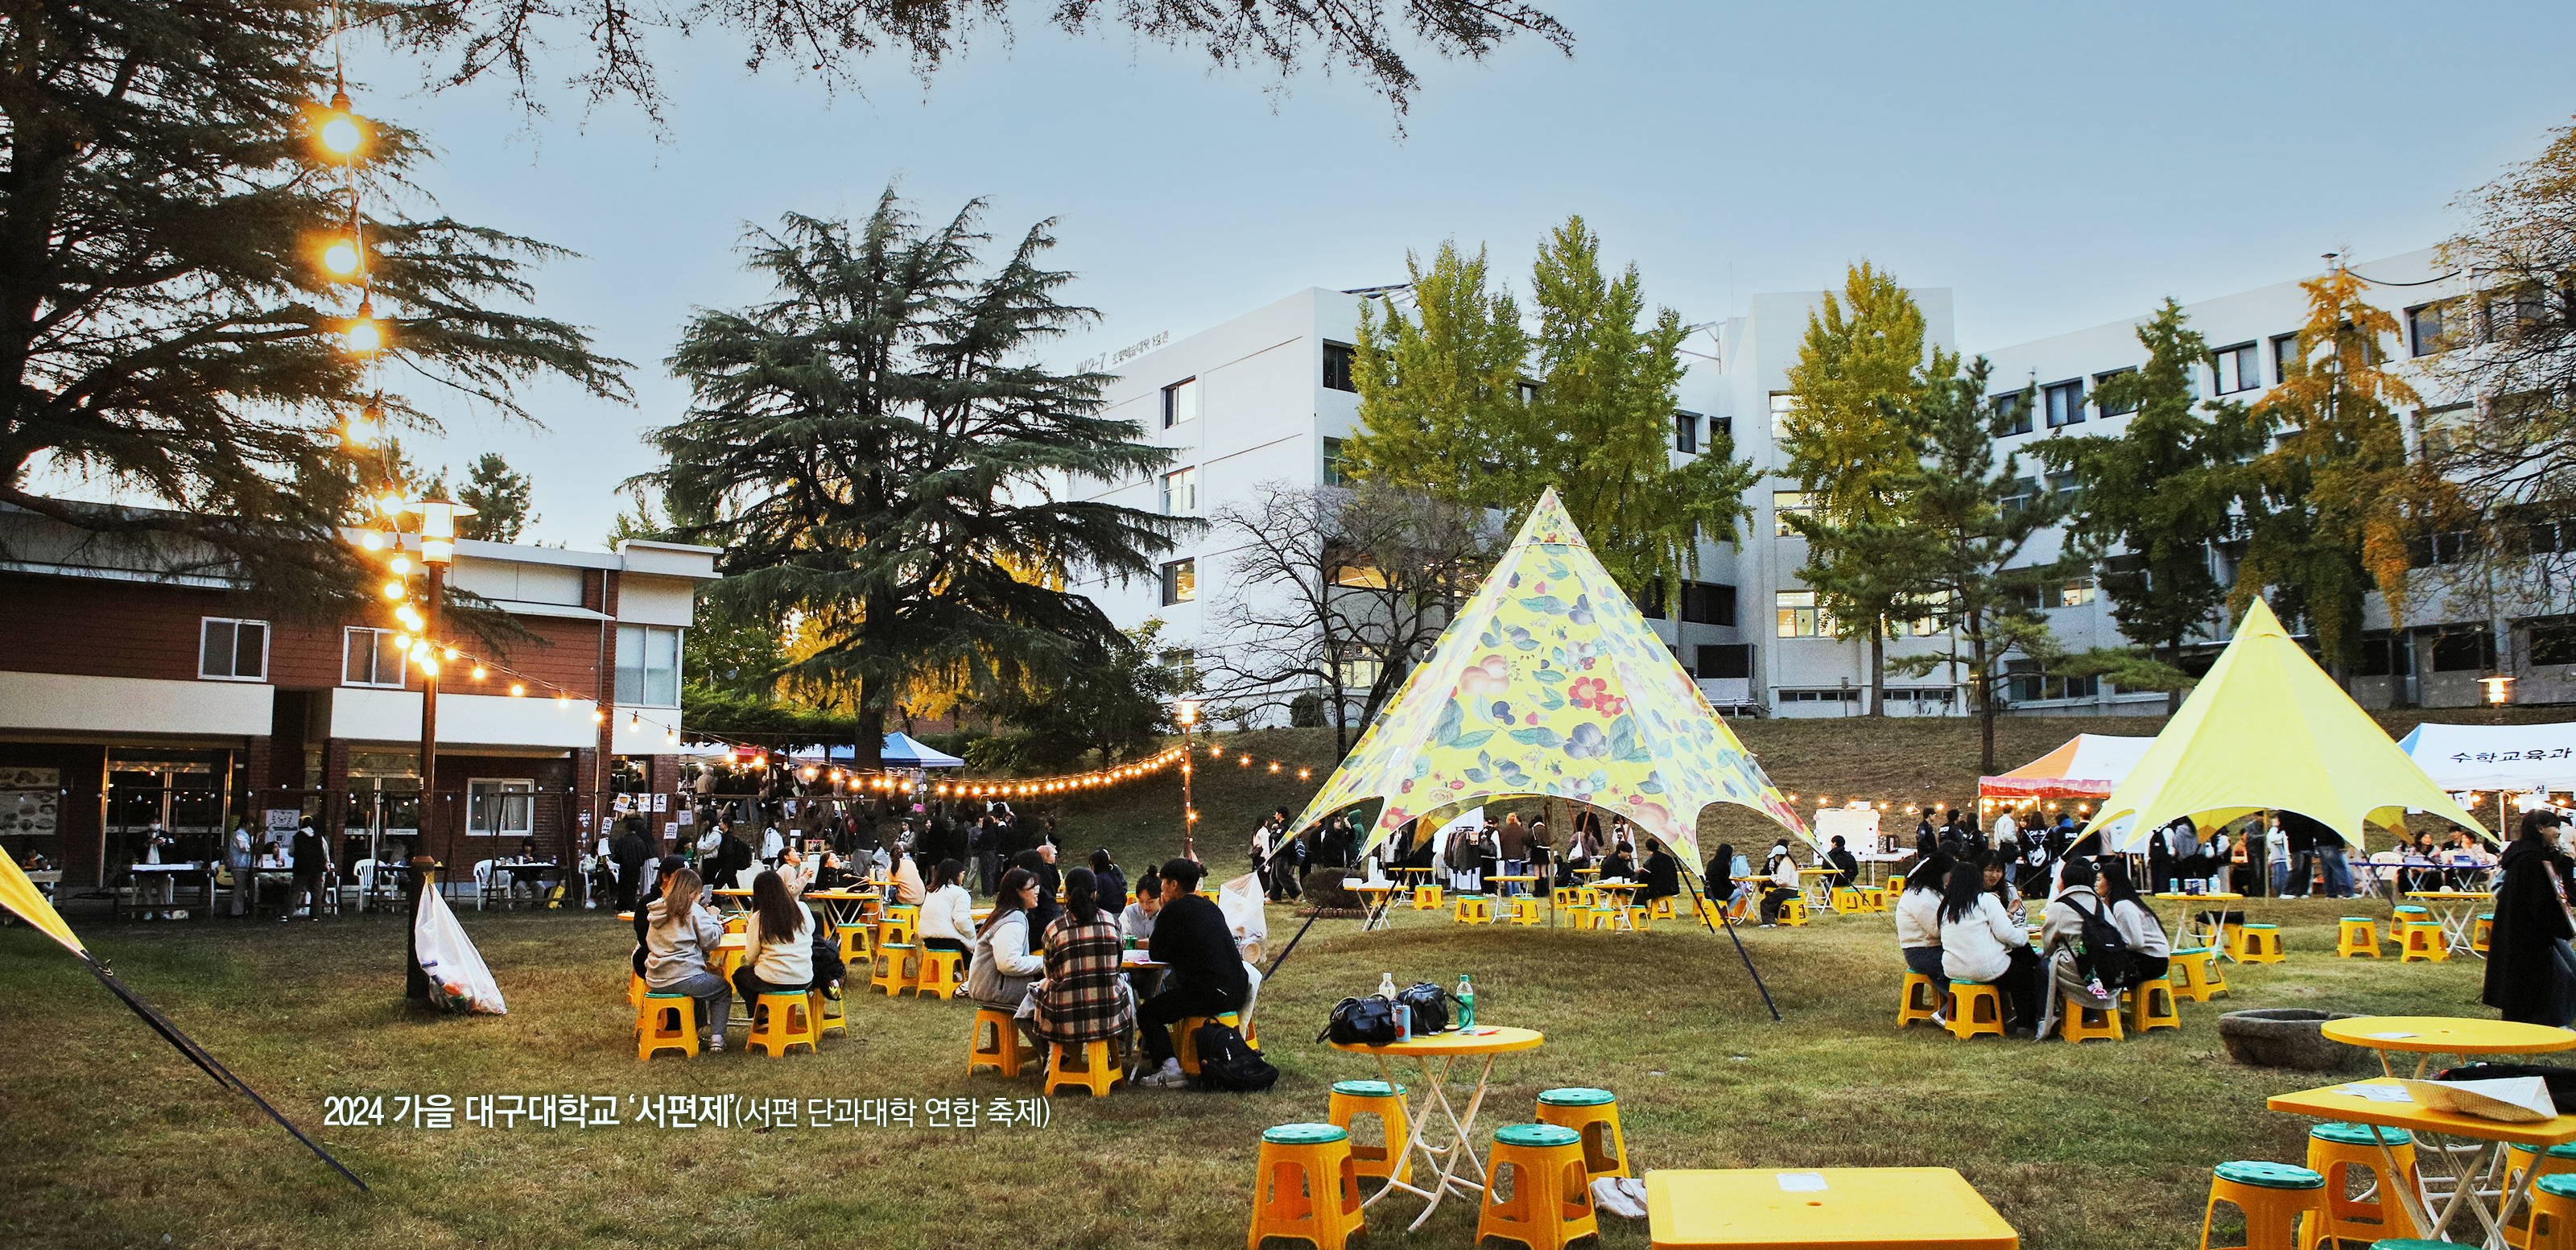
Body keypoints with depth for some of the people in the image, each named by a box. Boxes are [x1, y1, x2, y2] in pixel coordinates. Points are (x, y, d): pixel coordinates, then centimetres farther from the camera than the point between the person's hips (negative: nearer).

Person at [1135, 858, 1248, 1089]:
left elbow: (1156, 955, 1)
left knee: (1146, 1013, 3)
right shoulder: (1210, 907, 17)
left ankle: (1170, 1070, -10)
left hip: (1210, 995, -8)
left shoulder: (1173, 910, -6)